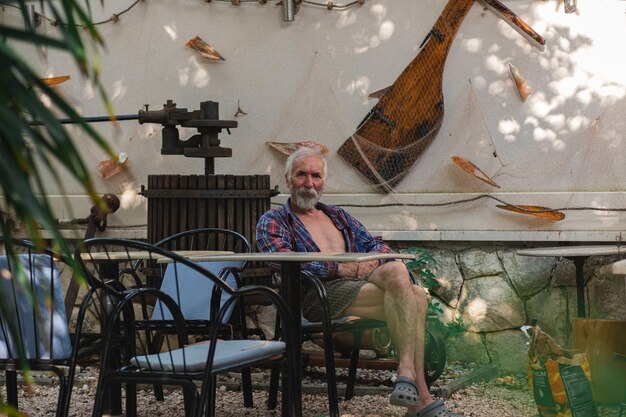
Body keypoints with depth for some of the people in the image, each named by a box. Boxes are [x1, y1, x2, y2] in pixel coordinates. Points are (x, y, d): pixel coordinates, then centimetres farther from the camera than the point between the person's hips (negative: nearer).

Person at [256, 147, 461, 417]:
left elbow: (378, 245, 22)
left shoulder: (338, 215, 31)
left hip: (362, 281, 6)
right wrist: (339, 268, -16)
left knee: (416, 295, -27)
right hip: (321, 291, -6)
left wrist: (372, 260, -4)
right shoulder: (273, 221, 12)